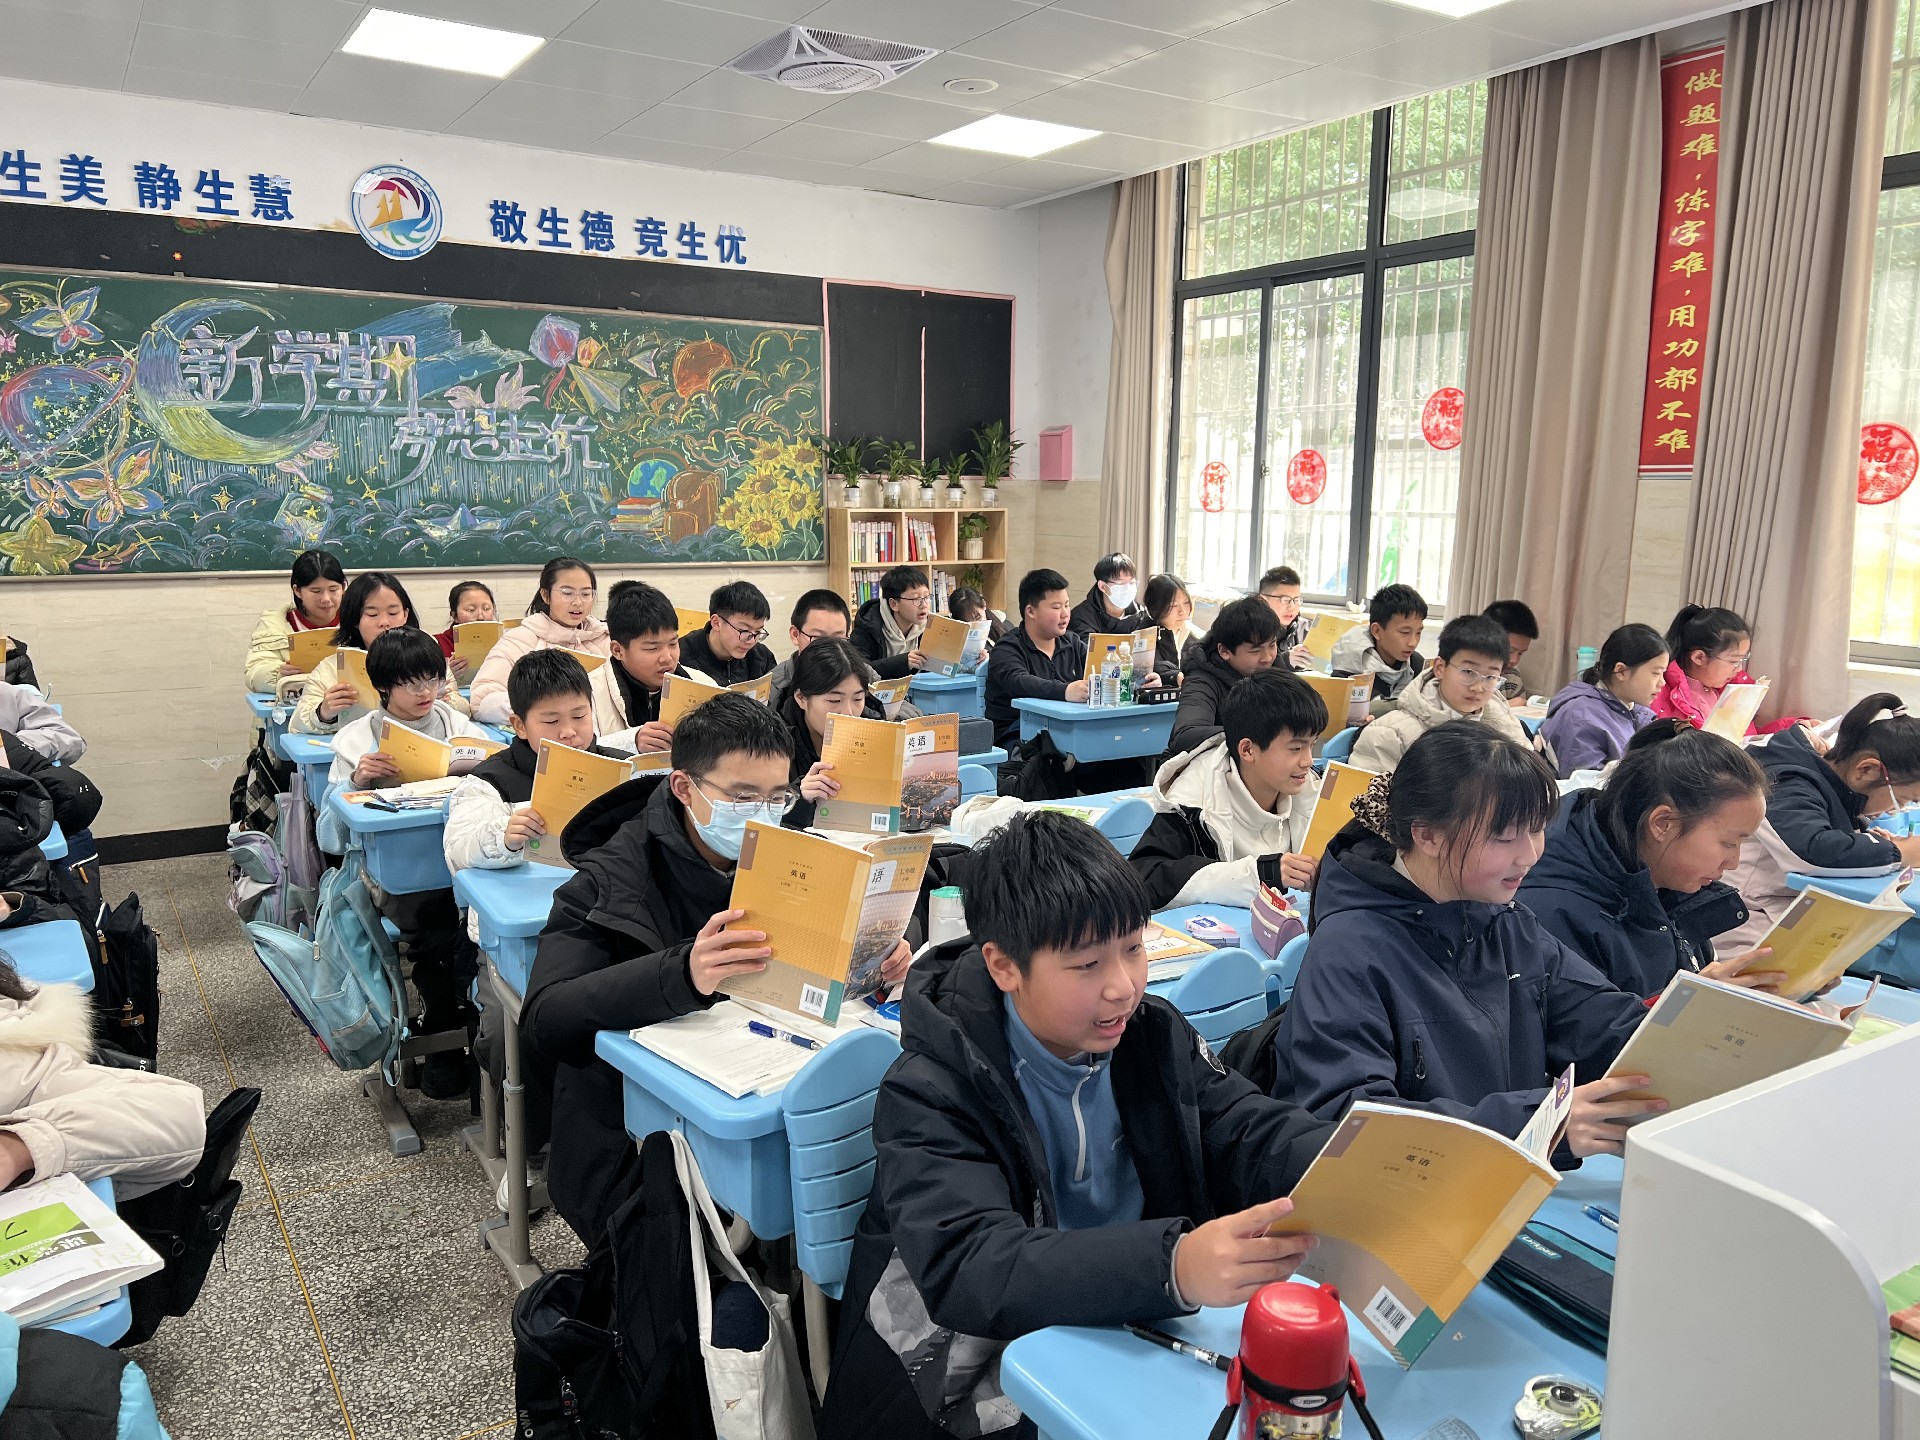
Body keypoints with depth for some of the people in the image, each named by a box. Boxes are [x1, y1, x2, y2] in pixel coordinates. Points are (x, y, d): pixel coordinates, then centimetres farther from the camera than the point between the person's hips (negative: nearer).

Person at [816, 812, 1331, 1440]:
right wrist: (1172, 1266, -47)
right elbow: (967, 1269, -31)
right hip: (987, 1383, -5)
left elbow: (1259, 1135, -1)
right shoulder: (930, 1095, -18)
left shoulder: (1156, 1034, -1)